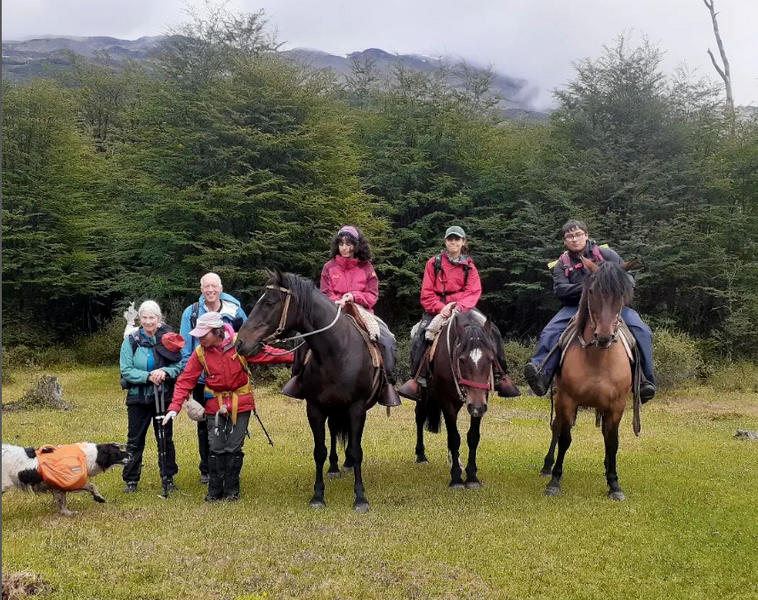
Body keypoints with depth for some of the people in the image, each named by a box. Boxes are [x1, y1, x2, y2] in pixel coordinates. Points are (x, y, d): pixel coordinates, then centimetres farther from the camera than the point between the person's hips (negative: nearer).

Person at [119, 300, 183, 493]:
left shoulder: (168, 338, -4)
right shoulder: (131, 340, -5)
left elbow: (179, 365, -4)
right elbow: (126, 370, -10)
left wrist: (165, 372, -23)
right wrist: (148, 376, -22)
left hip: (164, 396, 1)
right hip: (138, 397, -1)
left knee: (166, 439, 11)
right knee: (135, 440, 7)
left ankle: (169, 477, 23)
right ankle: (131, 480, 15)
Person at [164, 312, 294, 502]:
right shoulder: (200, 352, -9)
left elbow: (266, 353, -12)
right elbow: (186, 380, -7)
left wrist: (294, 356, -22)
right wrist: (175, 406, -15)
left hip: (240, 404, -2)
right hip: (215, 406, 2)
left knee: (233, 449, 3)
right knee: (216, 449, 3)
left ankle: (231, 490, 18)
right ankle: (215, 491, 17)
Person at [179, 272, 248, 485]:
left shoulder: (235, 311, -3)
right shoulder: (191, 313, -3)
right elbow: (185, 347, 1)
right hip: (201, 379, 1)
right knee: (204, 425, 12)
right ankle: (206, 470, 23)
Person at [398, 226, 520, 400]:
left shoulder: (469, 266, 9)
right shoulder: (434, 263, 5)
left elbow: (473, 292, -4)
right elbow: (427, 294, 0)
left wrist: (459, 306, -24)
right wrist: (441, 308, -18)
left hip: (463, 309, 1)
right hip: (437, 309, -1)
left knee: (492, 331, -16)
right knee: (420, 336, -29)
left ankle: (500, 375, -6)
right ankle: (417, 378, -23)